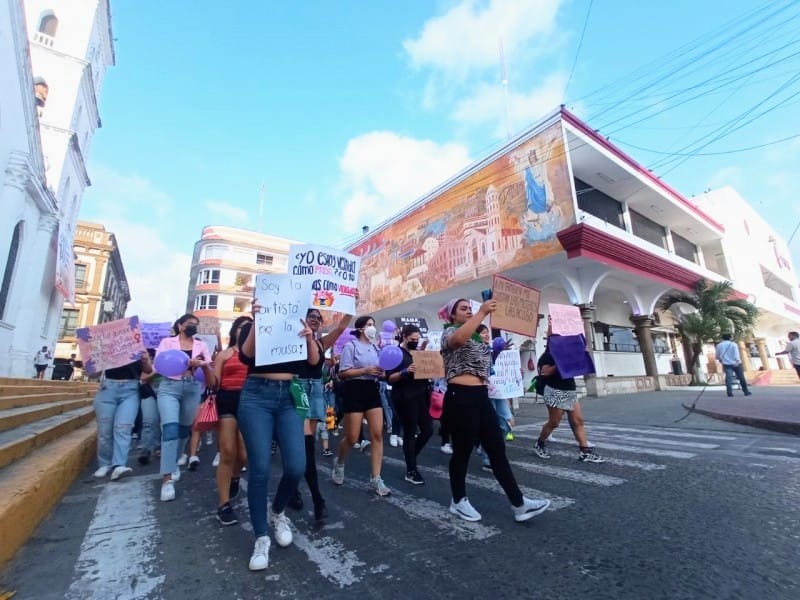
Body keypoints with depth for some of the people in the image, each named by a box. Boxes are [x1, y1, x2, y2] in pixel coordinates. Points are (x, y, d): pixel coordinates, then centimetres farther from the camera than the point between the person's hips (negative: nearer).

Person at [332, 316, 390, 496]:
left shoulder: (375, 347, 13)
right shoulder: (351, 346, -6)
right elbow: (342, 373, -12)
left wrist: (381, 373, -2)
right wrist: (365, 370, -19)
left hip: (373, 390, 6)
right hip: (355, 391, -6)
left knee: (377, 435, -2)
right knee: (352, 438, 2)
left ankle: (376, 479, 6)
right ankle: (339, 462, 34)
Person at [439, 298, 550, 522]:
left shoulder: (476, 336, 21)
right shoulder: (449, 332, -4)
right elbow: (459, 339, -31)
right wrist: (482, 312, -29)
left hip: (481, 396, 8)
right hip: (460, 397, -8)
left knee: (497, 449, 7)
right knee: (463, 451, 5)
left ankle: (519, 504, 14)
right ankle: (458, 501, 23)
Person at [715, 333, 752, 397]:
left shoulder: (719, 345, 7)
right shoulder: (733, 344, 0)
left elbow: (717, 356, 17)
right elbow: (736, 353, -15)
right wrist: (737, 361, -25)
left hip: (726, 364, 1)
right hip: (736, 364, -1)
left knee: (729, 378, -7)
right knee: (741, 378, 9)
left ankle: (729, 392, -17)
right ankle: (746, 392, 17)